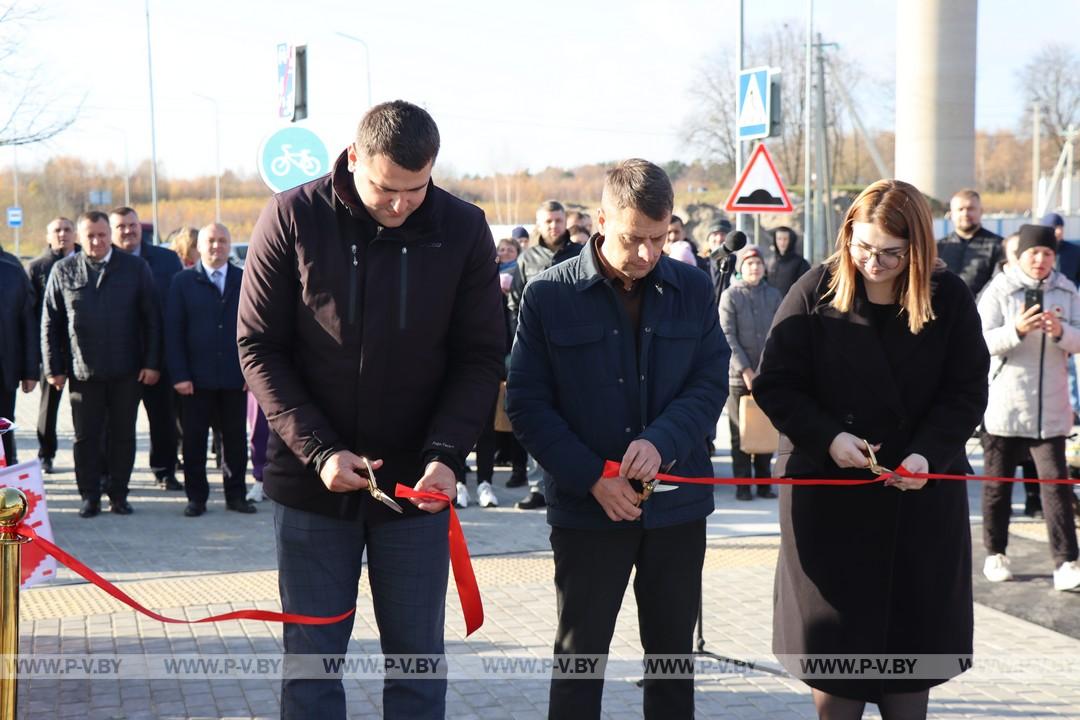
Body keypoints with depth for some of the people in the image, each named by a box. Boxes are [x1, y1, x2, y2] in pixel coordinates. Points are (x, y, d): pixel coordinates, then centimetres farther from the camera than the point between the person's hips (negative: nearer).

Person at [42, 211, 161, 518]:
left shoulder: (135, 268, 3)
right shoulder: (63, 271, 3)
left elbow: (152, 318, 3)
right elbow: (50, 323, 5)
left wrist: (152, 363, -3)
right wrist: (53, 368, 0)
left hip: (127, 370, 0)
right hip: (82, 370, 0)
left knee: (123, 434, 6)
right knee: (86, 436, 4)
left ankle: (118, 494, 16)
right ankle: (89, 496, 12)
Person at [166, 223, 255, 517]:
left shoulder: (245, 280, 8)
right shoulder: (183, 281, 4)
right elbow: (173, 331, 0)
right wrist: (178, 375, -8)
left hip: (235, 377, 1)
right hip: (196, 378, -1)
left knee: (236, 438, 7)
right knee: (194, 438, 3)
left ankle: (236, 494, 17)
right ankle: (196, 497, 13)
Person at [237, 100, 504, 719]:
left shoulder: (463, 229, -5)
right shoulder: (293, 219, -7)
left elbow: (481, 358, -2)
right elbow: (259, 348, -5)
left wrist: (446, 452, -18)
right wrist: (320, 450, -16)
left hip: (418, 483, 1)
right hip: (313, 478, -1)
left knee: (417, 660, 8)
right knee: (311, 658, 7)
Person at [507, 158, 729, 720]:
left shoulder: (693, 289, 2)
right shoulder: (550, 294, -7)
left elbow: (711, 382, 0)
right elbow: (526, 404, -6)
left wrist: (661, 442, -19)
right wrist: (591, 477, -15)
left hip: (677, 504, 3)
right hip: (586, 508, -3)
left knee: (673, 650, 14)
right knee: (580, 653, 5)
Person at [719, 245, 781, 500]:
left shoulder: (773, 295, 8)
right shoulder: (730, 295, -1)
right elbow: (727, 336, -7)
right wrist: (745, 369, -13)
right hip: (738, 375, -2)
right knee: (741, 432, 3)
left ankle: (764, 482, 14)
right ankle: (742, 485, 8)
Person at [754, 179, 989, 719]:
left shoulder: (949, 299, -4)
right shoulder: (815, 293, -7)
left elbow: (968, 393, 0)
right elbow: (774, 385, -4)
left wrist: (930, 452, -17)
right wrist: (828, 437, -18)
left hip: (921, 495, 1)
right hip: (831, 496, -1)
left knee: (913, 633, 8)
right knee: (836, 637, 4)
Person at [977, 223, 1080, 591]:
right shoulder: (998, 290, -6)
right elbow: (981, 341, -13)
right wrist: (1017, 330, -29)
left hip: (1050, 408, 2)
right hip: (1003, 405, -2)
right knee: (998, 482, 9)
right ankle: (995, 554, 24)